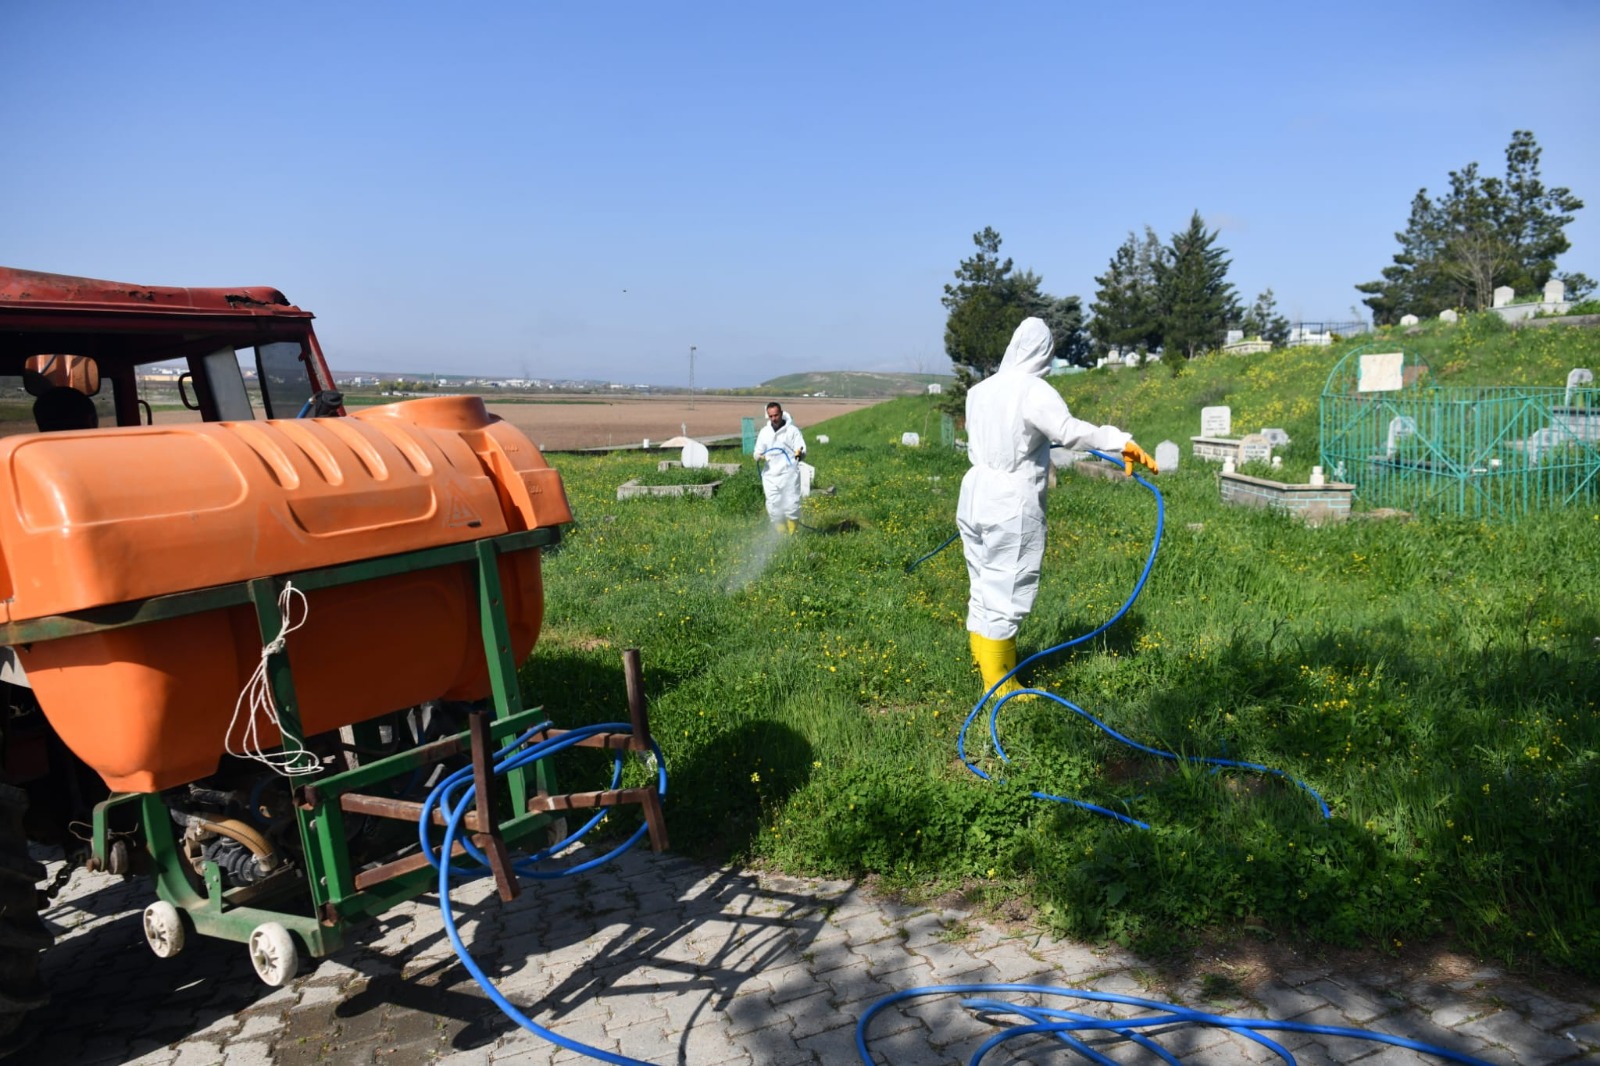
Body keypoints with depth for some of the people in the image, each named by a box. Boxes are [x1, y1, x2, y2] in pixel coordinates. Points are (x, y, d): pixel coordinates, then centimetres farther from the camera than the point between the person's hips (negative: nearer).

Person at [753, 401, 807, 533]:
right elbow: (758, 451, 17)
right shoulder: (764, 432, 13)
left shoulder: (792, 430, 1)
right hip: (770, 475, 4)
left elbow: (801, 448, -6)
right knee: (773, 507, 2)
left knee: (791, 505, -6)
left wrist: (800, 453, -30)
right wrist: (758, 456, -7)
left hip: (789, 474, -4)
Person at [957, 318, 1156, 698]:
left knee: (982, 584, 17)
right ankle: (998, 684, 8)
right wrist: (1122, 443, -41)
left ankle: (985, 662, 31)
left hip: (976, 495, 8)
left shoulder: (980, 390, 10)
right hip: (1012, 505, -8)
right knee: (1005, 590, 0)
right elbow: (1069, 429, -31)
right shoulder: (1032, 390, -13)